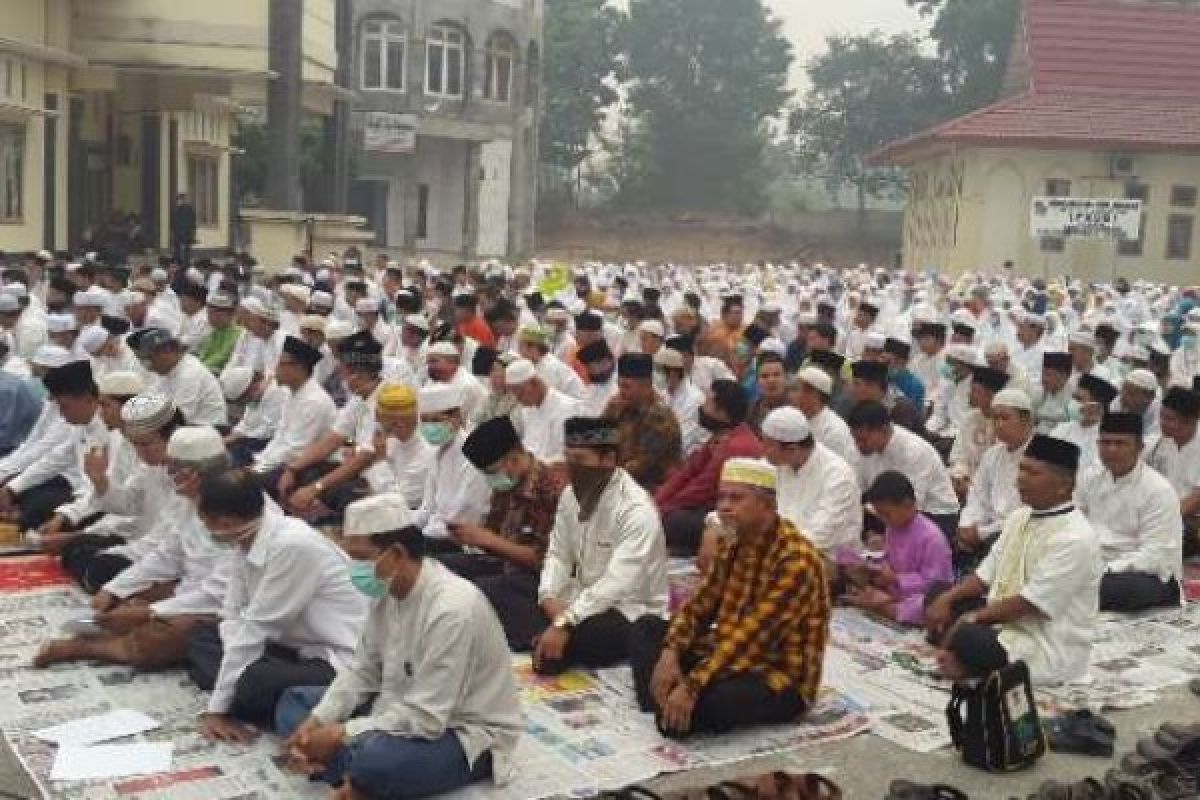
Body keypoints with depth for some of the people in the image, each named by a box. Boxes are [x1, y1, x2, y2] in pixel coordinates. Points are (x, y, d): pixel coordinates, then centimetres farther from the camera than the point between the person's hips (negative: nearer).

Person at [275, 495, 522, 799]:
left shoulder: (452, 609, -29)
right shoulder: (386, 590, -4)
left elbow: (424, 718, -29)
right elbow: (362, 670, 6)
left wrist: (341, 734, -22)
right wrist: (315, 723, -9)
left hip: (467, 734, -9)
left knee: (374, 756, -39)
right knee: (294, 701, 7)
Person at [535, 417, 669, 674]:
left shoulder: (637, 510, -24)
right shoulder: (572, 494, 1)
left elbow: (616, 585, -32)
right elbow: (558, 554, 5)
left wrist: (565, 623, -39)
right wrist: (549, 597, -16)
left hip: (630, 612, -8)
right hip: (584, 598, 8)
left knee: (552, 649, -30)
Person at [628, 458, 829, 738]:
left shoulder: (795, 558, -22)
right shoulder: (734, 545, 6)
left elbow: (752, 633, -29)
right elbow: (699, 606, 3)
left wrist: (692, 686, -32)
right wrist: (669, 654, -15)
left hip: (781, 678, -9)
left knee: (699, 706, -37)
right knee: (647, 626, 7)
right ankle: (668, 701, -14)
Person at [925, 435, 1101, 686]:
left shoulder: (1075, 538, -22)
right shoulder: (1020, 516, 6)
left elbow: (1031, 602, -23)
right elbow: (987, 573, 10)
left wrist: (972, 618, -16)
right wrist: (947, 599, -6)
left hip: (1047, 649, -9)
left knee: (966, 637, -33)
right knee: (937, 592, 9)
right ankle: (962, 659, -8)